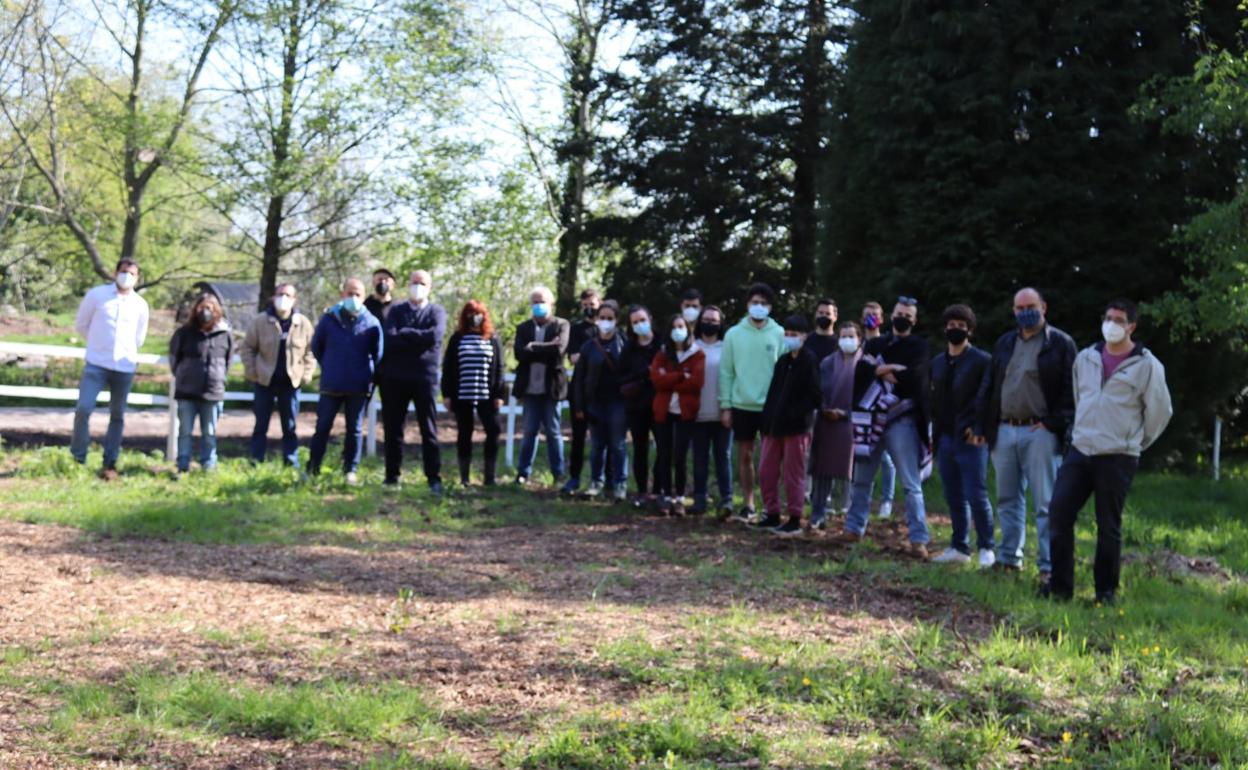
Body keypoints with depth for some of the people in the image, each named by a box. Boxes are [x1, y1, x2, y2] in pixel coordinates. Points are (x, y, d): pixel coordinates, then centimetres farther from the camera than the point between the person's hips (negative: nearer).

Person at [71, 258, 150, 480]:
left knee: (117, 416, 6)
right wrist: (98, 343, 13)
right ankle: (77, 458, 2)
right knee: (84, 408, -13)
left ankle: (110, 464, 13)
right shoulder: (97, 295, -1)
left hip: (125, 367, 2)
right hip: (96, 363, -2)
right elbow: (80, 325, 8)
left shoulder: (140, 305, 5)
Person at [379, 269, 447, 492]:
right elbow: (390, 339, -8)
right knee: (393, 430, 7)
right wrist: (419, 340, -12)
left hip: (425, 377, -2)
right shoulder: (396, 310, 8)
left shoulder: (437, 312, 5)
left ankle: (434, 479, 3)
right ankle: (392, 477, 15)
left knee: (429, 431, 1)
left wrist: (405, 333, -8)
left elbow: (434, 336, -15)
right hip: (395, 377, 2)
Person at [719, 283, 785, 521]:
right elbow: (726, 372, 3)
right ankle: (747, 504, 17)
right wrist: (725, 406, -1)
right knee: (745, 455, 8)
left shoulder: (779, 334, -1)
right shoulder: (733, 334, 2)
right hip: (742, 405, 1)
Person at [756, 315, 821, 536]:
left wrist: (796, 415, -19)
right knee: (766, 471, 8)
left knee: (793, 474, -1)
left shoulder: (809, 361, -6)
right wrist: (767, 420, 8)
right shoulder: (783, 360, 15)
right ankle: (772, 515, 19)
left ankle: (795, 520, 7)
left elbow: (813, 394, -13)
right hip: (775, 425, 7)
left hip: (796, 426, -7)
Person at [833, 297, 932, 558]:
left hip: (901, 421, -4)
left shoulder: (918, 347, 2)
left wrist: (878, 369, -7)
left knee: (911, 484, -5)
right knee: (862, 479, 12)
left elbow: (911, 378, -15)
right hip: (872, 418, 4)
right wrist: (889, 370, -15)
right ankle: (854, 528, 24)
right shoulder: (875, 344, 13)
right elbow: (860, 371, -4)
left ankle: (919, 539, -4)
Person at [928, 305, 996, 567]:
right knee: (954, 497, 11)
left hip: (971, 439, -6)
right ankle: (959, 547, 19)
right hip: (946, 438, 6)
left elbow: (985, 398, -12)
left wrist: (979, 429, -19)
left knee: (976, 496, -6)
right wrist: (934, 433, 12)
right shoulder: (938, 363, 15)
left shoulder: (982, 360, -5)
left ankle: (986, 548, 5)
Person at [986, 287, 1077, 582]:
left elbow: (1070, 391, -6)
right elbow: (993, 387, 18)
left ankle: (1049, 566, -2)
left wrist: (1053, 423, -14)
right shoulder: (1004, 344, 16)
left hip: (1039, 432, -6)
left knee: (1045, 503, -5)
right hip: (1004, 431, 6)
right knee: (1008, 499, 13)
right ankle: (1009, 558, 23)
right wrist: (989, 428, 11)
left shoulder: (1061, 344, -2)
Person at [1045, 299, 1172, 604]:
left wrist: (1135, 442, 10)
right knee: (1059, 513, -2)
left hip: (1118, 458, -4)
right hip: (1079, 452, 5)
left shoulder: (1146, 366, -5)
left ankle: (1107, 590, 14)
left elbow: (1160, 411, 3)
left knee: (1108, 526, 1)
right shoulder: (1085, 358, 10)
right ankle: (1060, 585, 9)